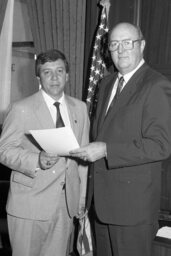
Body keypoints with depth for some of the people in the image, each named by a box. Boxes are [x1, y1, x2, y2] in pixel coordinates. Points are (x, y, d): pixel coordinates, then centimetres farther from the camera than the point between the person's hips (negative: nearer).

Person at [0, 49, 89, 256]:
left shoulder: (80, 108, 8)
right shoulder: (22, 109, -7)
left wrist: (82, 197, 10)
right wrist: (37, 161, -24)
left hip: (67, 203, 4)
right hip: (30, 204, -4)